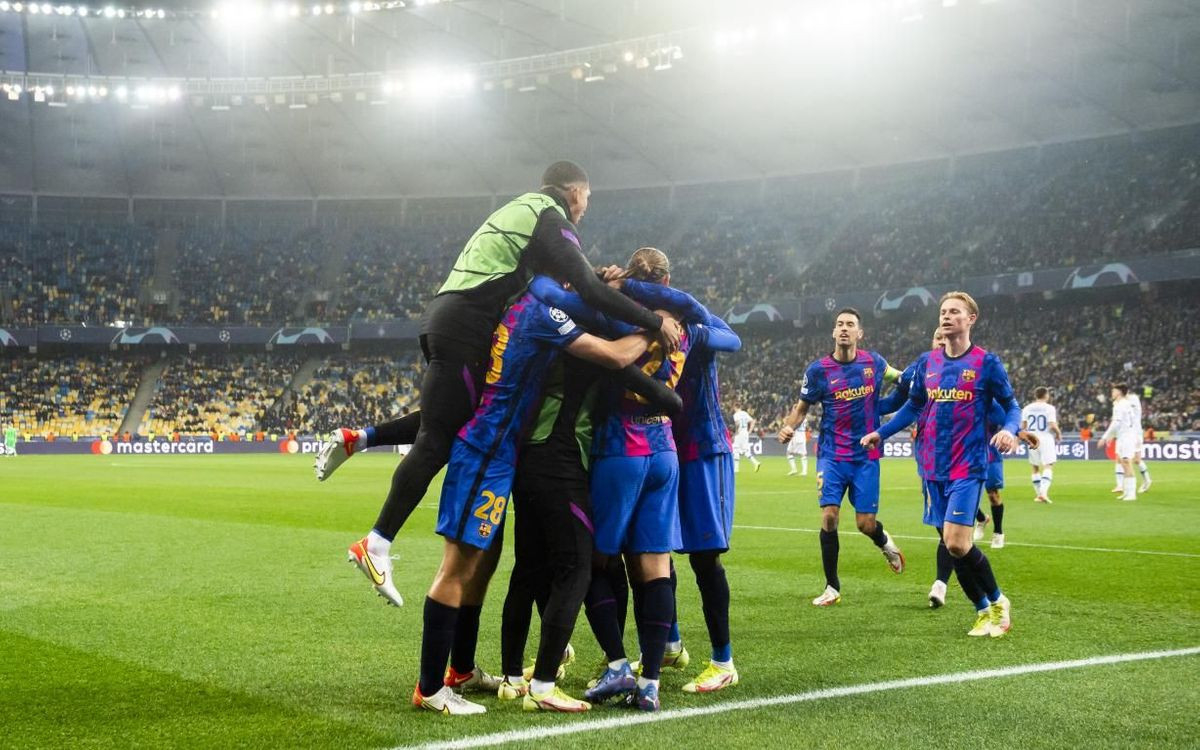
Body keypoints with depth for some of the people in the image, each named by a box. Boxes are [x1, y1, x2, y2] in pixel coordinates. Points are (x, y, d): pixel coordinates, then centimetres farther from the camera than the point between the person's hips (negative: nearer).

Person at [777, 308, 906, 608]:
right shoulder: (818, 370, -4)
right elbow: (802, 407, 2)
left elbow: (897, 376, 25)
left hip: (866, 456, 1)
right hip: (832, 455, -1)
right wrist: (788, 427, -15)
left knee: (865, 523, -1)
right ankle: (832, 588, 3)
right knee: (829, 516, -12)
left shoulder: (873, 362, 1)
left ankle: (885, 543, 38)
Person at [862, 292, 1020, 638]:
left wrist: (1010, 430, -19)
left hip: (967, 466, -5)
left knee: (956, 543, -15)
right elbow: (913, 406, 18)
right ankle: (984, 611, 23)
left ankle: (998, 601, 10)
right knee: (950, 544, 6)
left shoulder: (986, 362, -4)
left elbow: (1011, 405, 2)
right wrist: (880, 433, 7)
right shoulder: (927, 362, 8)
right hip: (933, 467, 5)